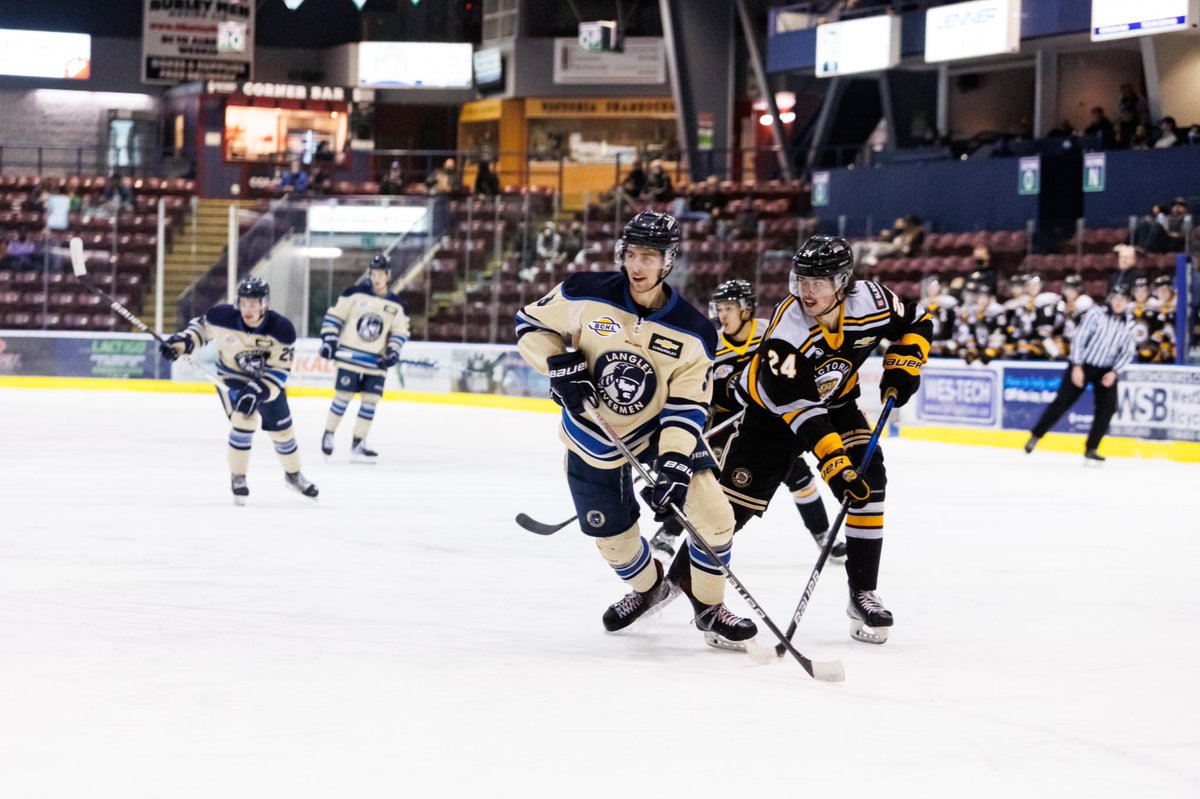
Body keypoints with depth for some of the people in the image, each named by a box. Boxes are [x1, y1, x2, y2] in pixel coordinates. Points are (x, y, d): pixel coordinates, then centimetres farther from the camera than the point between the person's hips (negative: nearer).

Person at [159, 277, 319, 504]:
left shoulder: (282, 329, -28)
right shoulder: (222, 317, -26)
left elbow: (279, 371, -25)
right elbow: (202, 326, -3)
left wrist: (257, 392, -36)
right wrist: (181, 341, -19)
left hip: (267, 380, 2)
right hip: (232, 377, -1)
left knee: (282, 430, 10)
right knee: (244, 419, -24)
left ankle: (293, 475, 37)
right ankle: (238, 477, -6)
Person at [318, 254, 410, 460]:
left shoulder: (396, 305, 4)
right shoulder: (355, 293, -5)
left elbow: (400, 331, 11)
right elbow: (334, 314, -1)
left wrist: (393, 351, -4)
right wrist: (329, 339, -8)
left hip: (376, 363, 3)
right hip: (349, 357, -3)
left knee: (371, 400, 0)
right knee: (343, 396, -2)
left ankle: (358, 444, 8)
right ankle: (328, 435, 16)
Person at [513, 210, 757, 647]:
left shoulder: (692, 332, -17)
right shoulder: (584, 295, -18)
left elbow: (687, 408, -17)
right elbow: (530, 322, -4)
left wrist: (675, 464, -30)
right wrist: (560, 365, -21)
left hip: (659, 433, 0)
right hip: (593, 442, 0)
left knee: (712, 514, -14)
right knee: (614, 537, 9)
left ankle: (709, 606, 11)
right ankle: (648, 587, 44)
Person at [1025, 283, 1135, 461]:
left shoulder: (1129, 323, 0)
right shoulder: (1096, 313, -11)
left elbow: (1127, 352, 3)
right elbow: (1079, 338, -12)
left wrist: (1114, 372, -10)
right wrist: (1077, 367, -17)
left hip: (1107, 371, 3)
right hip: (1082, 365, -3)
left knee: (1107, 407, -10)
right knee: (1062, 402, -5)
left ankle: (1091, 448, 0)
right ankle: (1035, 436, 6)